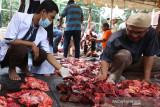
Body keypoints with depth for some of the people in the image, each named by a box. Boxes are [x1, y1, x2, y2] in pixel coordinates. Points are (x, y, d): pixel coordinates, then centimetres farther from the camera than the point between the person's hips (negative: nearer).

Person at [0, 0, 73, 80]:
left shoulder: (43, 33, -5)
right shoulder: (19, 17, -18)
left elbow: (47, 54, -6)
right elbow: (9, 40, -23)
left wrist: (61, 69, -19)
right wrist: (31, 44, -23)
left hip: (22, 54, 5)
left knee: (42, 54, -20)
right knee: (21, 47, -35)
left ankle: (22, 66, 7)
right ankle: (12, 69, -5)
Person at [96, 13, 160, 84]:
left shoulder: (151, 33, -20)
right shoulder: (115, 39, -31)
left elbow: (148, 55, -17)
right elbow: (105, 58, -31)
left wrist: (146, 78, -22)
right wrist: (104, 74, -50)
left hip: (135, 62, 6)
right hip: (117, 64, -5)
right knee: (124, 54, -38)